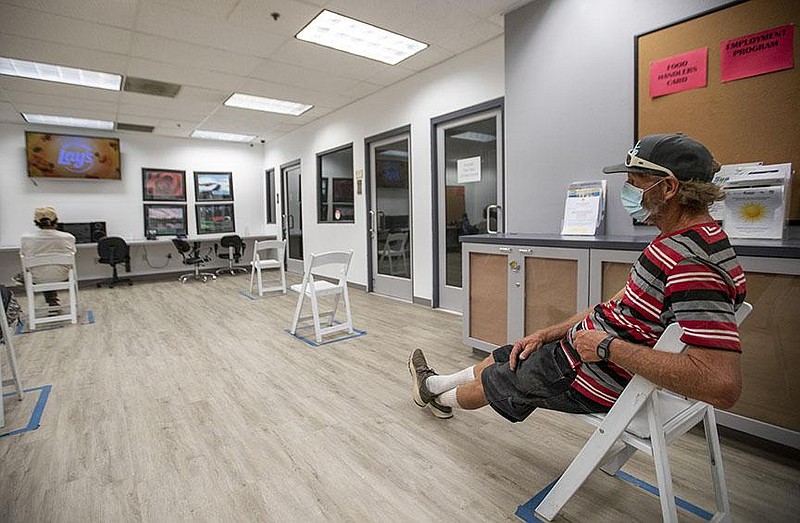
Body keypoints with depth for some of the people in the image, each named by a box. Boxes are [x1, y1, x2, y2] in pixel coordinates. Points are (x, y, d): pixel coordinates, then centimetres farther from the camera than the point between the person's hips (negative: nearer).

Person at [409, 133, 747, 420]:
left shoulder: (692, 264, -30)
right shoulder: (678, 241, 5)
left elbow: (723, 385, -36)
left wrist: (608, 346, -29)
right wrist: (546, 335, 6)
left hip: (595, 379, -9)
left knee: (495, 380, 14)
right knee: (507, 356, 22)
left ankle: (441, 399, 46)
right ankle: (436, 384, 47)